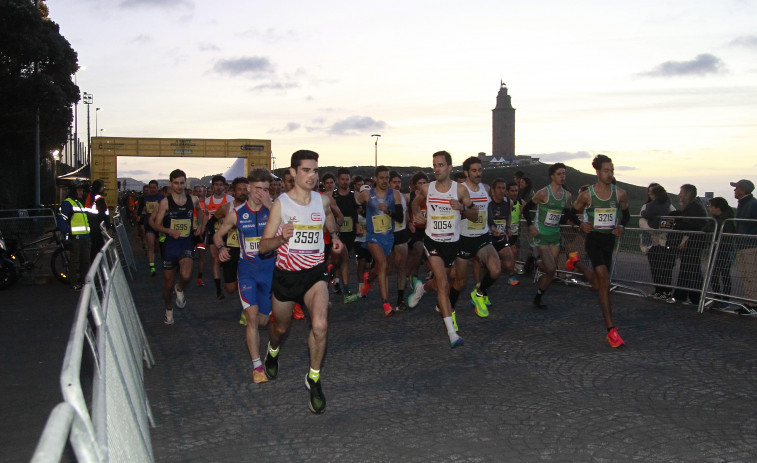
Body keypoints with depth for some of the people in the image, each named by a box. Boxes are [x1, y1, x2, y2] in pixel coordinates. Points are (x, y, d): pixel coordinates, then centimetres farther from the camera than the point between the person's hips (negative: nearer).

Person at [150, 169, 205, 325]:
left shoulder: (193, 200, 3)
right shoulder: (165, 202, -5)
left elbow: (199, 211, 27)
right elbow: (156, 224, -6)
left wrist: (200, 226, 14)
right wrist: (169, 231, -24)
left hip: (186, 246, 1)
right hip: (170, 246, -1)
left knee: (186, 276, -26)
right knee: (168, 284, 9)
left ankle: (180, 289, 9)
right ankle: (169, 309, 35)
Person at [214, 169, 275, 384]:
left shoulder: (273, 209, -4)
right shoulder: (236, 213, -1)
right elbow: (218, 235, 12)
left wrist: (269, 205, -29)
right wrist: (222, 247, -10)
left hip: (269, 267, 1)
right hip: (247, 268, -1)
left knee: (263, 320, 11)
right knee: (252, 315, -12)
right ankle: (257, 365, -3)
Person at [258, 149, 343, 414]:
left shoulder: (323, 201, 0)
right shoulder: (280, 203, -10)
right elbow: (263, 246, -11)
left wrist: (334, 235, 8)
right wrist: (282, 238, -31)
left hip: (315, 273, 1)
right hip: (285, 273, -1)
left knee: (320, 326, -22)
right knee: (280, 328, 19)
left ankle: (313, 379, 0)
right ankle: (273, 351, 57)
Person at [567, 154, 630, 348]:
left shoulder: (620, 193, 1)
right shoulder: (587, 195, -6)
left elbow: (626, 214, 16)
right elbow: (571, 213, 7)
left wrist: (621, 226, -3)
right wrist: (581, 224, -11)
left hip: (609, 239, 4)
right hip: (593, 239, -4)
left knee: (598, 284, 13)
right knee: (604, 278, -18)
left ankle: (576, 262, 44)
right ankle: (611, 329, -16)